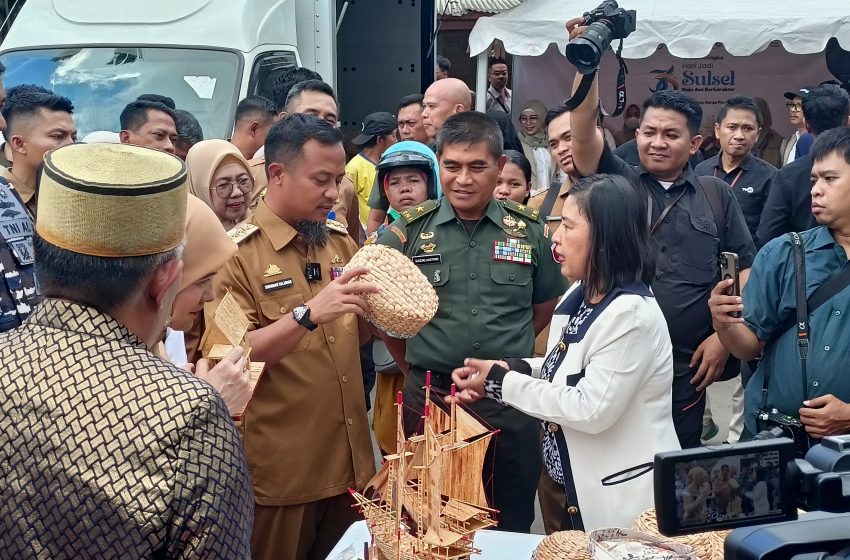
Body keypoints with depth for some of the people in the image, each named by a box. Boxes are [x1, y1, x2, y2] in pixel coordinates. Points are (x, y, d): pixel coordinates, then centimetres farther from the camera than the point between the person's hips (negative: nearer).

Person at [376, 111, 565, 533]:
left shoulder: (529, 232, 2)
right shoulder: (407, 233, -3)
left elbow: (545, 307, 12)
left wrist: (504, 355, 7)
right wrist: (414, 366, 5)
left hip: (511, 400, 1)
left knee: (513, 528, 14)